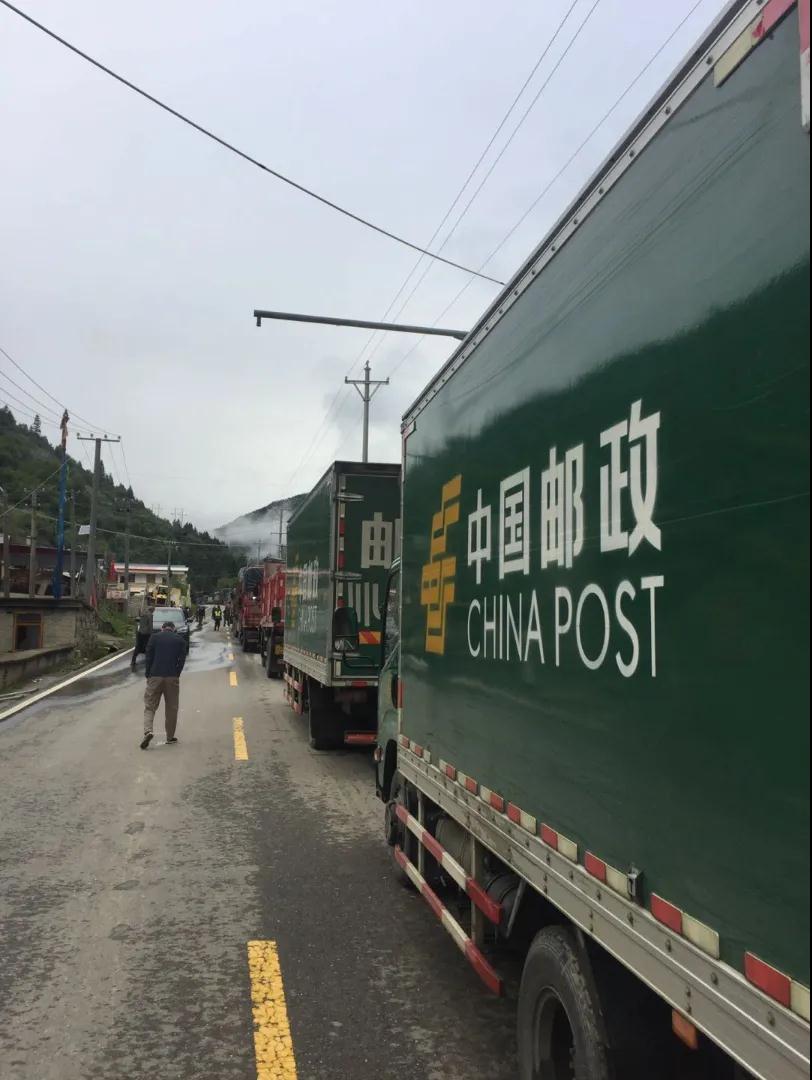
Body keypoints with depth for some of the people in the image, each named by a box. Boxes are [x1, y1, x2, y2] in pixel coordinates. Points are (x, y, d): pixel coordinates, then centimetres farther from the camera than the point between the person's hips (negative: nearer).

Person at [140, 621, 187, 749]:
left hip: (155, 676, -1)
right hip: (172, 677, 1)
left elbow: (149, 657, 1)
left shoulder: (154, 637, 6)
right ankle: (170, 737, 13)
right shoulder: (180, 640, 8)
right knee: (171, 708, 9)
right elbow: (182, 659, 2)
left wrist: (148, 675, 8)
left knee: (150, 706, 4)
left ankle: (148, 731, -17)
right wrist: (176, 674, 9)